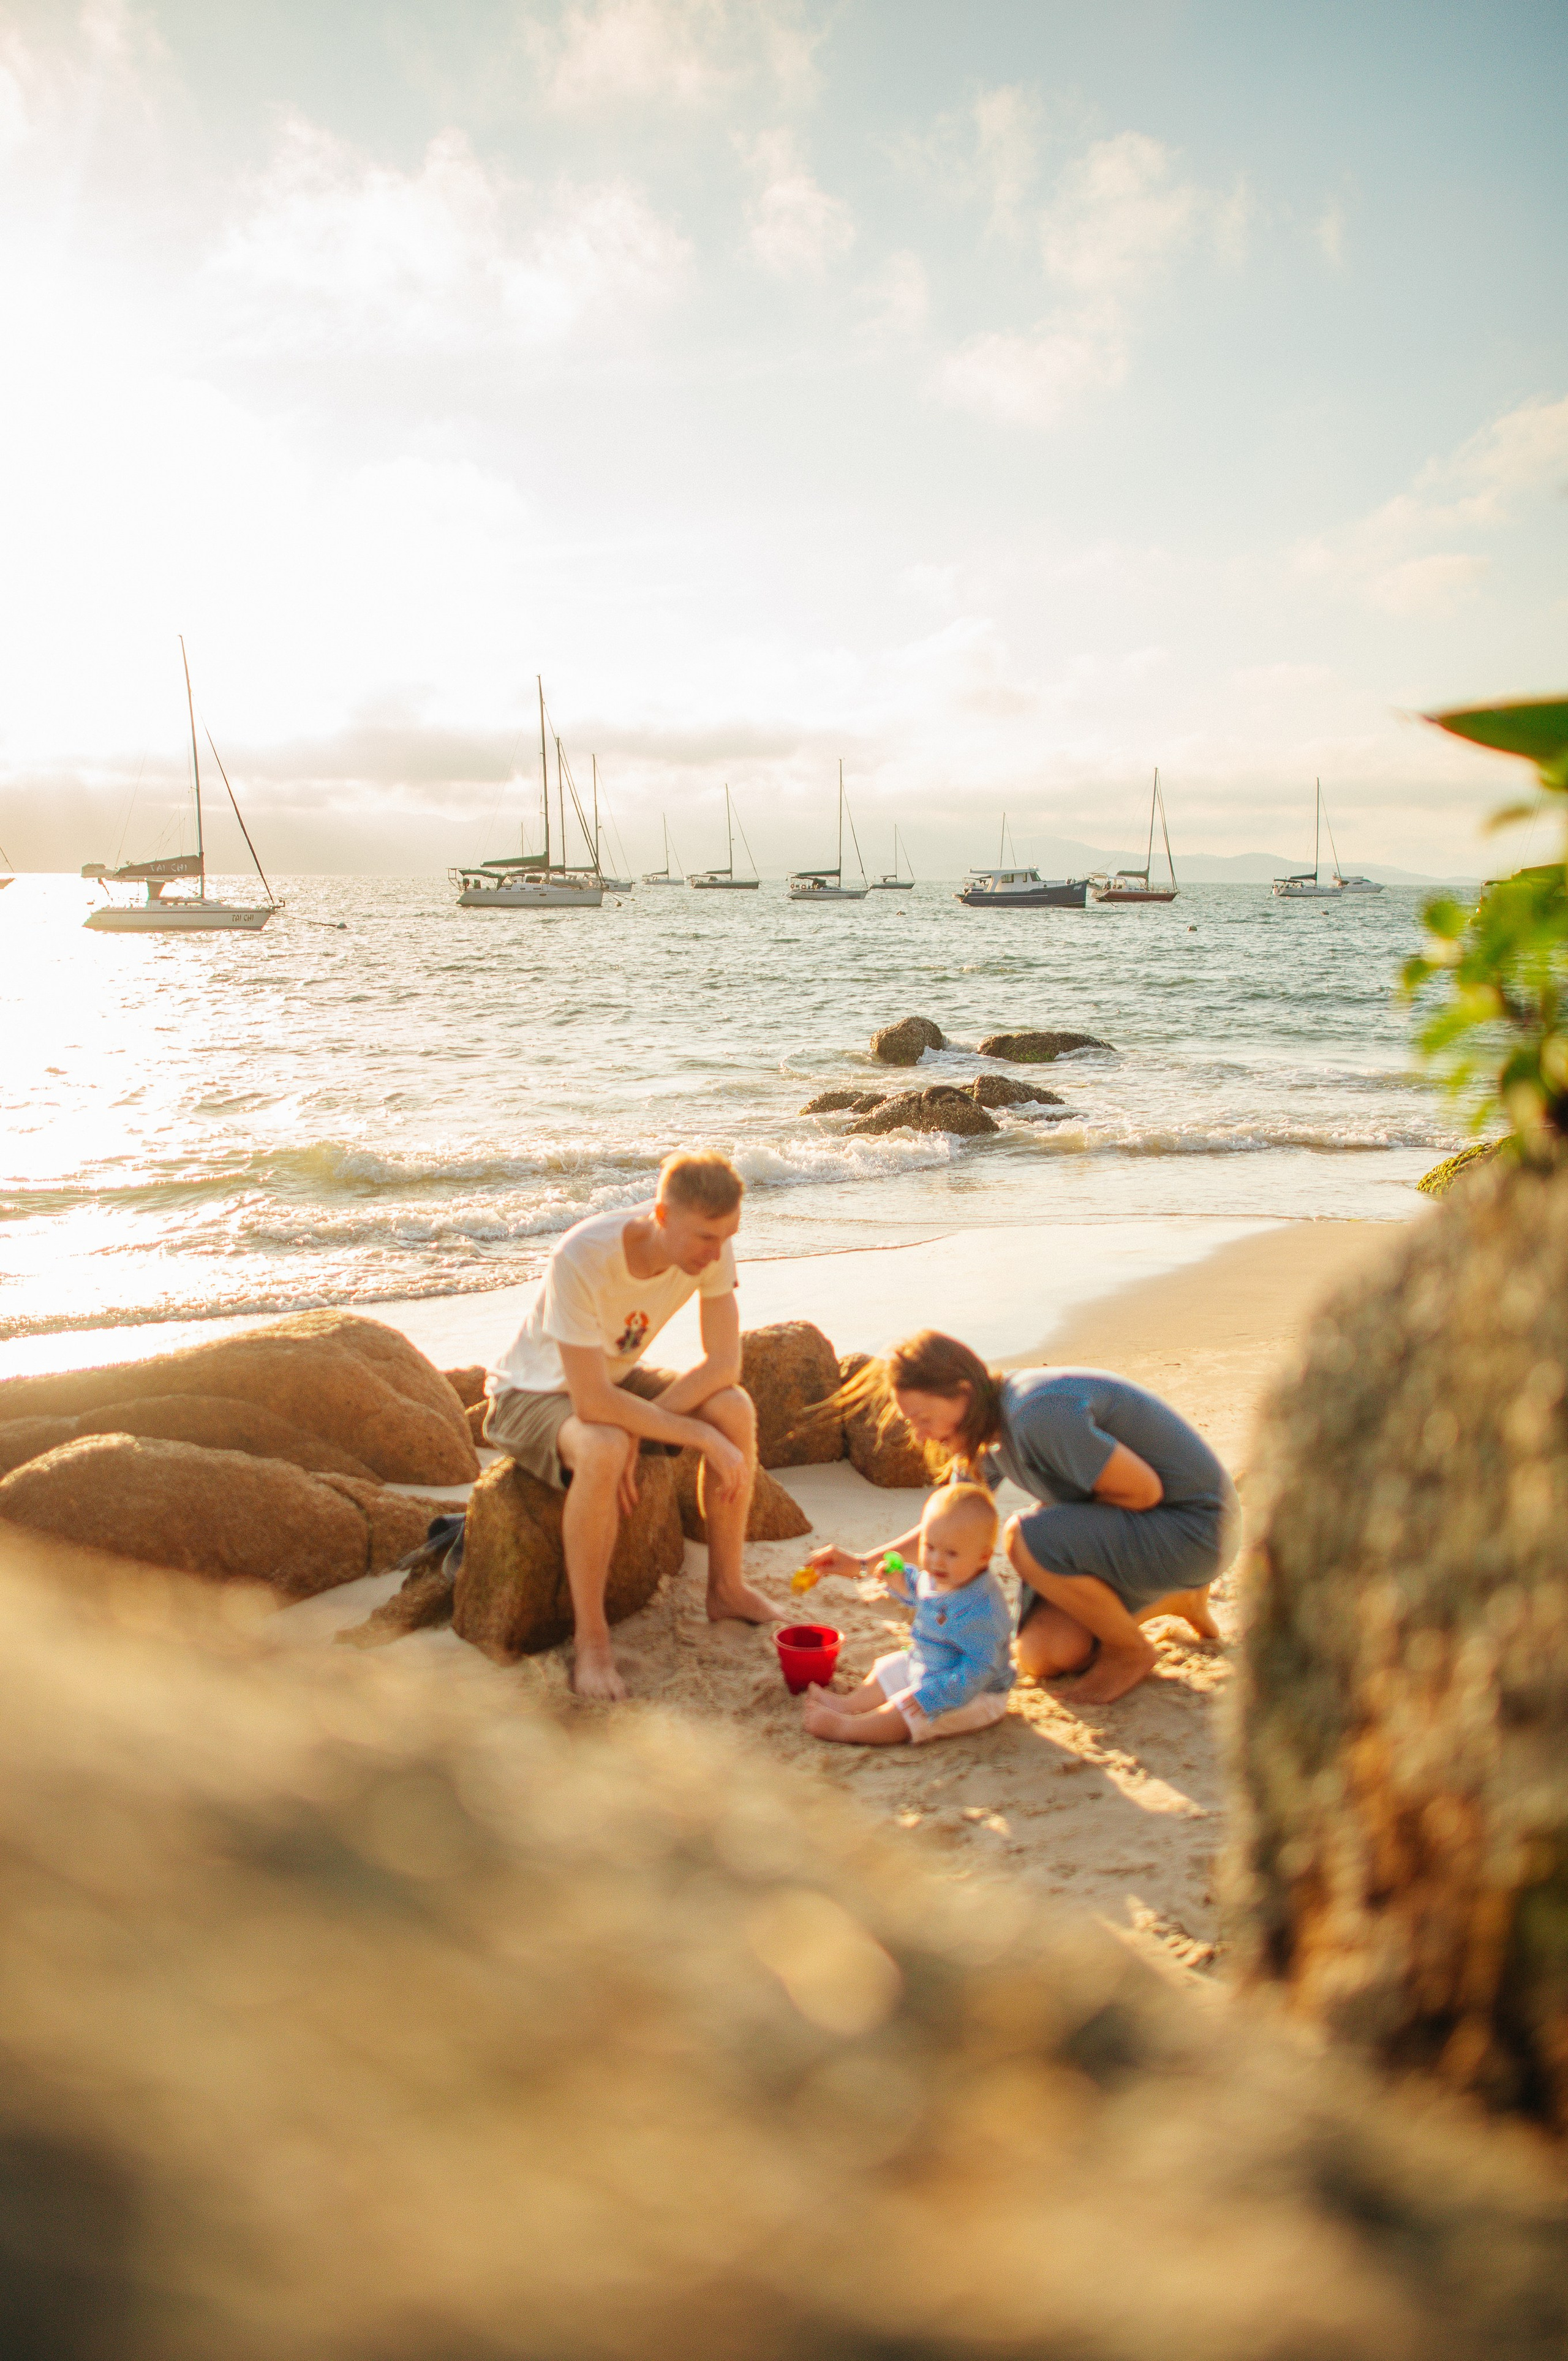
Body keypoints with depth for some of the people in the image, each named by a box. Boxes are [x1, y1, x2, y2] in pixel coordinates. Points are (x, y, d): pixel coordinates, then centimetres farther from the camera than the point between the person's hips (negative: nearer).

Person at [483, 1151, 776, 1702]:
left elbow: (725, 1363, -16)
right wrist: (702, 1437, -32)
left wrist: (638, 1429, -26)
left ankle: (727, 1586, 1)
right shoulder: (582, 1259, -38)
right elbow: (592, 1403, -37)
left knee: (736, 1410, -17)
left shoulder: (710, 1245, -21)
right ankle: (591, 1638, -21)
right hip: (533, 1395, -5)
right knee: (603, 1451, -38)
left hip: (615, 1380, 6)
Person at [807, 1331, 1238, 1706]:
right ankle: (1178, 1599, 23)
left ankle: (1131, 1651, -2)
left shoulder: (1038, 1414, -31)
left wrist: (1064, 1508, -10)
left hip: (1193, 1528, -9)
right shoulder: (987, 1429, 0)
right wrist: (863, 1563, 6)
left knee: (1026, 1538, -27)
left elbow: (1144, 1490, -25)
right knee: (1041, 1658, 4)